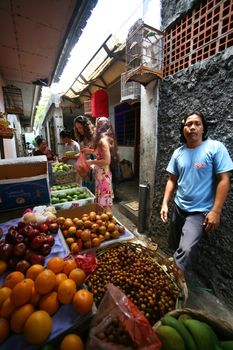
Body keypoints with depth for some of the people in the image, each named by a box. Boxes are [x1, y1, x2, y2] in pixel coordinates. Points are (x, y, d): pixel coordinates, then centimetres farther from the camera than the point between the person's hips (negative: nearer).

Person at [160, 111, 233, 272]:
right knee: (174, 246, 21)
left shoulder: (215, 148, -12)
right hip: (179, 207, 5)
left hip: (200, 211, -5)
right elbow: (172, 180, 6)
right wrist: (165, 203, 0)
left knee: (185, 250, -18)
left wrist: (216, 211, -16)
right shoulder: (178, 153, 1)